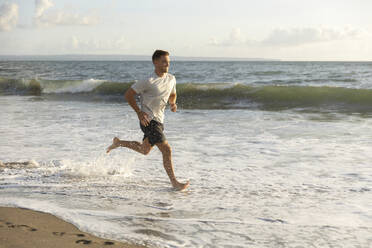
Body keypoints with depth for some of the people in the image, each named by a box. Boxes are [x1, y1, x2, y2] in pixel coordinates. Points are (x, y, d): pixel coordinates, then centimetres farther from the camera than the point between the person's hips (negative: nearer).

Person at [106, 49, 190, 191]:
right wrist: (139, 113, -14)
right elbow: (128, 95, -11)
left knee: (145, 150, 23)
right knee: (167, 150, -13)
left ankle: (118, 142, 43)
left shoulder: (171, 79, 3)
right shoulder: (148, 81, -18)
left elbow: (172, 95, 22)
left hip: (159, 119, 8)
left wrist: (173, 104, -1)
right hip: (148, 120, -8)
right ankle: (174, 182, -6)